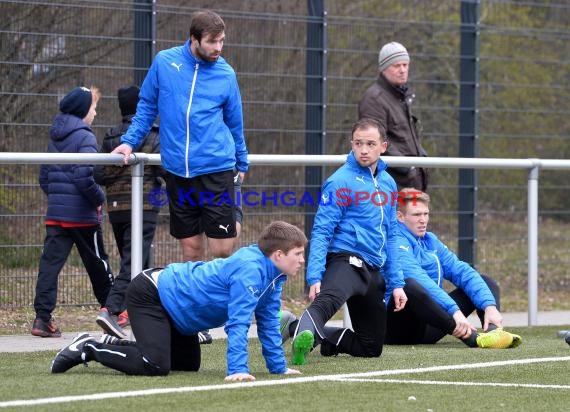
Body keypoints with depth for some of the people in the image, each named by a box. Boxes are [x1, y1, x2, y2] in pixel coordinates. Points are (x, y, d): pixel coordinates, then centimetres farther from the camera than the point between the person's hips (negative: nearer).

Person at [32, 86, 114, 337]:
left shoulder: (55, 137, 13)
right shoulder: (84, 137, -12)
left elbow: (44, 177, 15)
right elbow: (84, 177, -20)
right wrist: (100, 198, -6)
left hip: (55, 213, 6)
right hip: (82, 215, -6)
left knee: (50, 263, -2)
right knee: (97, 264, 10)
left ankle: (42, 317, -12)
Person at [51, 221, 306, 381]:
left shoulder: (272, 273, 2)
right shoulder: (250, 270, -28)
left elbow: (268, 321, 8)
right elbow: (238, 322, -33)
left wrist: (278, 367, 6)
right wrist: (237, 370, -36)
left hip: (170, 297, 11)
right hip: (149, 296, -11)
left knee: (188, 364, 20)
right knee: (156, 366, -25)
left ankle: (114, 346, 26)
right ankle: (88, 348, -6)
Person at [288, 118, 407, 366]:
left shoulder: (387, 182, 14)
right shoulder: (341, 182, -7)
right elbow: (321, 231, -12)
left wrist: (396, 283, 18)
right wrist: (314, 277, -23)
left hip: (374, 271, 8)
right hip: (346, 259, -8)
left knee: (371, 348, 11)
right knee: (327, 300, -42)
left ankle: (315, 335, 23)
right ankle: (302, 336, -67)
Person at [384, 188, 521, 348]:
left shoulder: (430, 241, 16)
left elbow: (462, 271, 5)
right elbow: (417, 279, -27)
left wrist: (490, 305, -11)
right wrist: (454, 310, -37)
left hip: (427, 330, 9)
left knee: (486, 282, 9)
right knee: (410, 286, -39)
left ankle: (493, 330, -25)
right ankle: (472, 337, -48)